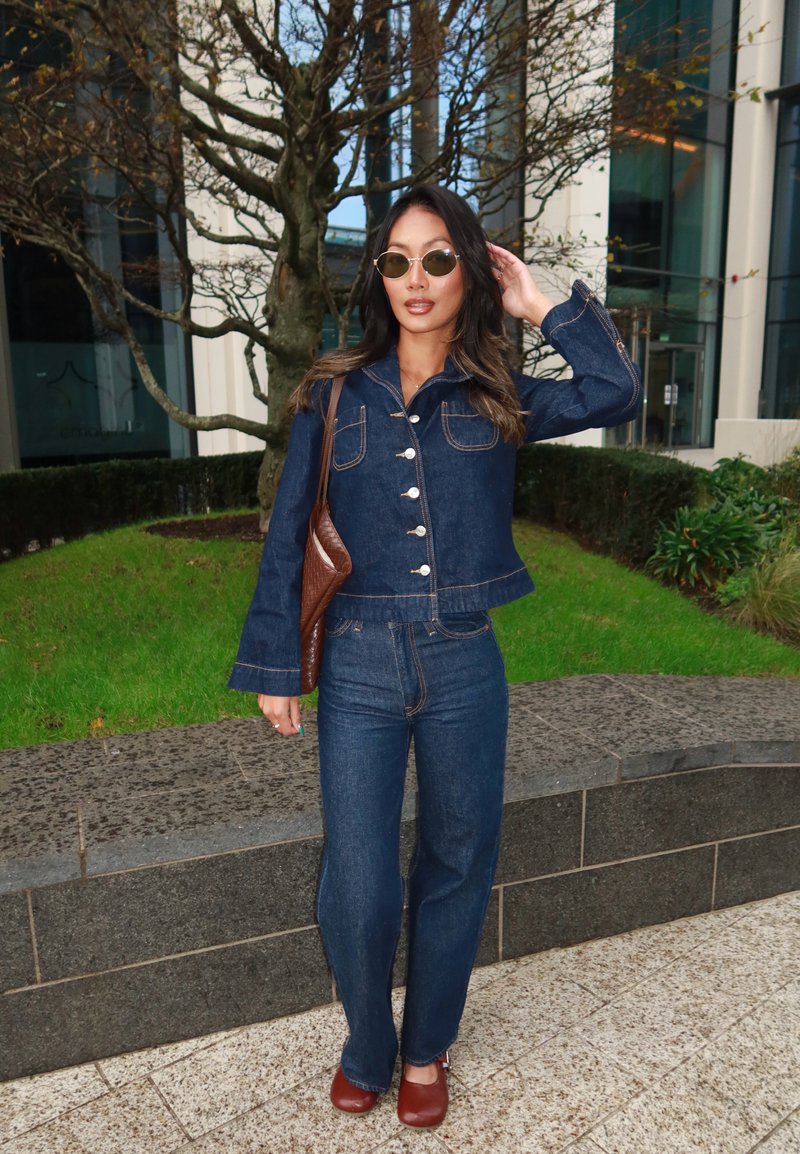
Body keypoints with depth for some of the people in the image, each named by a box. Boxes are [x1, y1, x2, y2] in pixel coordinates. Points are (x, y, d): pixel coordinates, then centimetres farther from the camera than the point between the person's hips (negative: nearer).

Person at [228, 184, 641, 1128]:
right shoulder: (334, 396, 2)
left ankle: (425, 1050, 40)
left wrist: (542, 306, -5)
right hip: (359, 669, -1)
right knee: (357, 889, 2)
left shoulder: (498, 401, 4)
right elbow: (288, 541, 3)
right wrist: (274, 668, 2)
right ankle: (365, 1047, 35)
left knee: (455, 868, 14)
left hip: (465, 667, 1)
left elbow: (616, 394, -12)